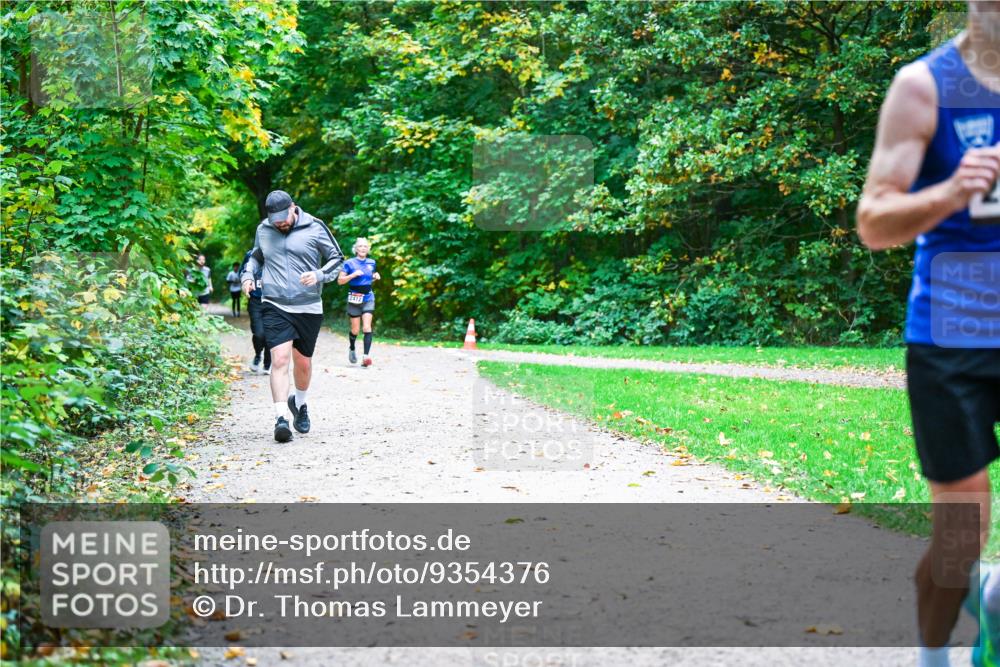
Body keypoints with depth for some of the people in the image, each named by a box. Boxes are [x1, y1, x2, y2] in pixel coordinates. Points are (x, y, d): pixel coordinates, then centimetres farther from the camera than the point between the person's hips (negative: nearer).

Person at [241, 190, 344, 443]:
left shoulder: (314, 228, -4)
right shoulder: (263, 230, 5)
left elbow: (337, 258, 2)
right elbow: (256, 256, 24)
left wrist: (319, 275, -16)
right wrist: (247, 275, 5)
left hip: (308, 308, 0)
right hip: (275, 306, 0)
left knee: (303, 363, 12)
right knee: (280, 359, -16)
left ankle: (299, 404, 41)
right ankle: (280, 419, -20)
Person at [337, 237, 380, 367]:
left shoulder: (371, 263, 8)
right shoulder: (349, 263, -4)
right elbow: (340, 280, -5)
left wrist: (375, 276, 3)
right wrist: (353, 275, -18)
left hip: (368, 298, 2)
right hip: (354, 298, -2)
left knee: (367, 326, -14)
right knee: (355, 329, 6)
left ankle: (366, 356, -22)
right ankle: (352, 349, 35)